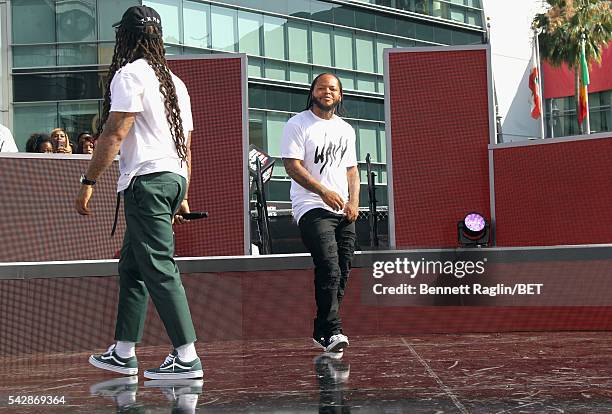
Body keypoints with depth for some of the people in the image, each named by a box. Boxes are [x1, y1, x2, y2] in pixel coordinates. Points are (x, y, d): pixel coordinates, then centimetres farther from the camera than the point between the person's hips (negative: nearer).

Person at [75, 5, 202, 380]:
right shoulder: (174, 81, 21)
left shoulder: (130, 73, -5)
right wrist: (182, 196, 24)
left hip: (146, 179, -9)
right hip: (174, 177, 9)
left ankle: (186, 358, -8)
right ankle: (123, 354, 21)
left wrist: (88, 181, -11)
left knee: (159, 269, -8)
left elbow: (115, 134, -14)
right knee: (131, 266, 15)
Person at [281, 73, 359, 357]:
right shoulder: (297, 125, -1)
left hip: (343, 212, 7)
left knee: (342, 273, 3)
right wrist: (324, 192, -18)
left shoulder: (345, 129, 19)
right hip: (312, 208, -6)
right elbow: (292, 166, -10)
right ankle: (332, 333, -22)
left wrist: (354, 201, 4)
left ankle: (321, 333, 13)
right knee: (329, 270, -21)